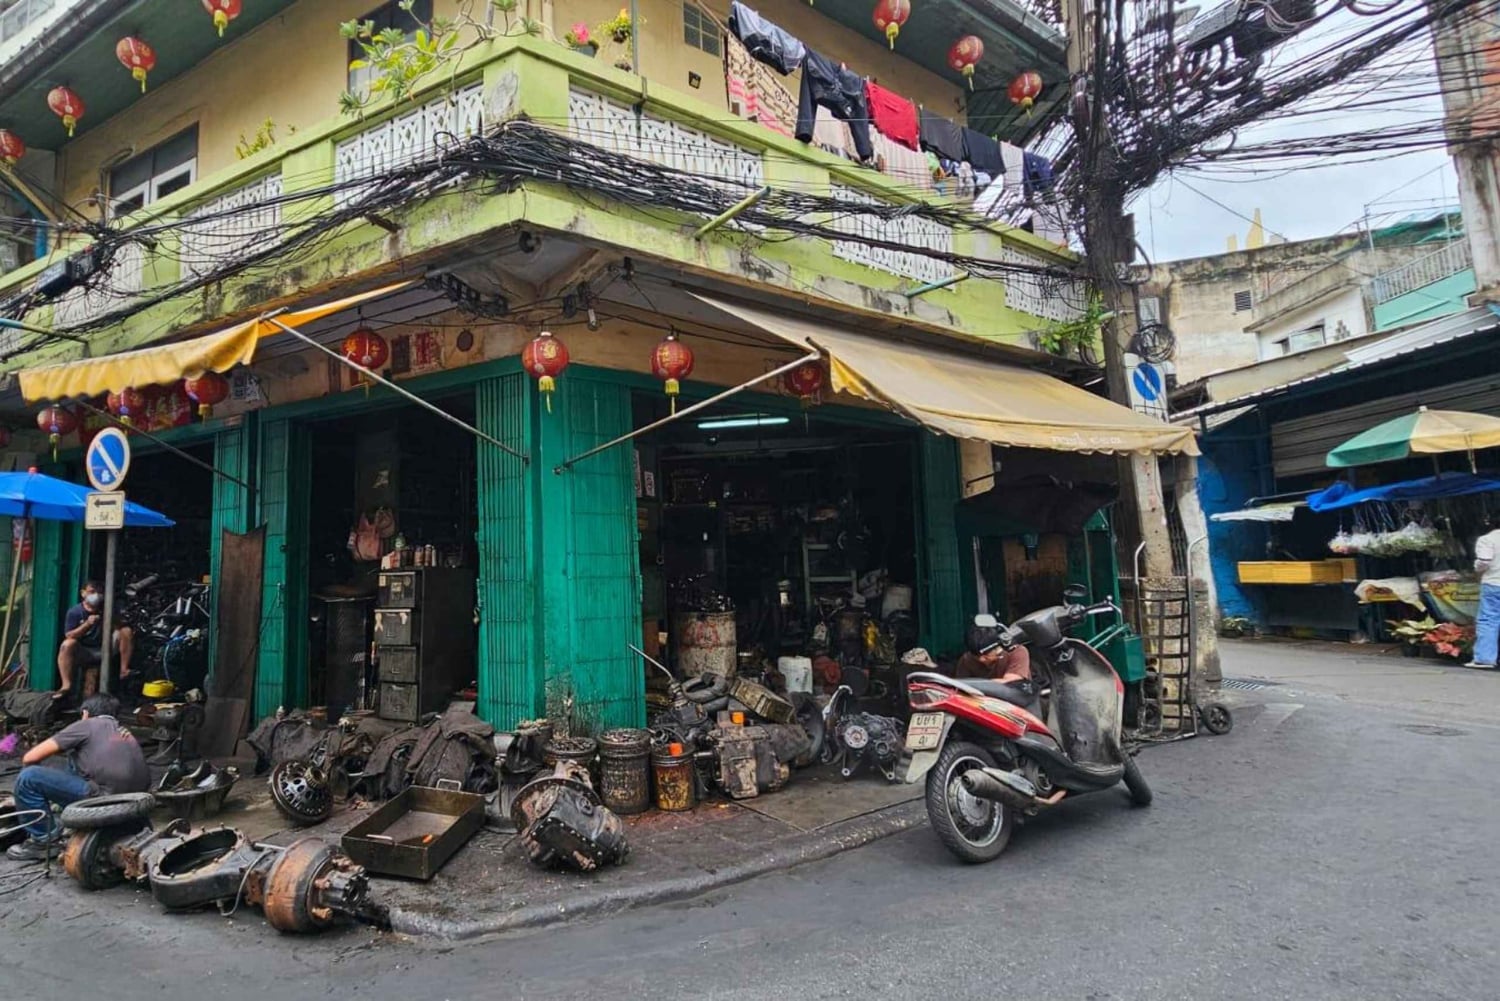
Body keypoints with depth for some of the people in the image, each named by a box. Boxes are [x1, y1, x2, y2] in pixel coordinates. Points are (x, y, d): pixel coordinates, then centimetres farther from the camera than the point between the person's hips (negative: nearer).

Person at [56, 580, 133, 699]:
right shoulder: (74, 612, -5)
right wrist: (87, 624, -26)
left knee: (126, 631, -18)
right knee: (68, 644, -32)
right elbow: (69, 636, -13)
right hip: (83, 652, -2)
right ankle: (67, 686, -36)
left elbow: (119, 625, -2)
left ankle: (124, 669, -22)